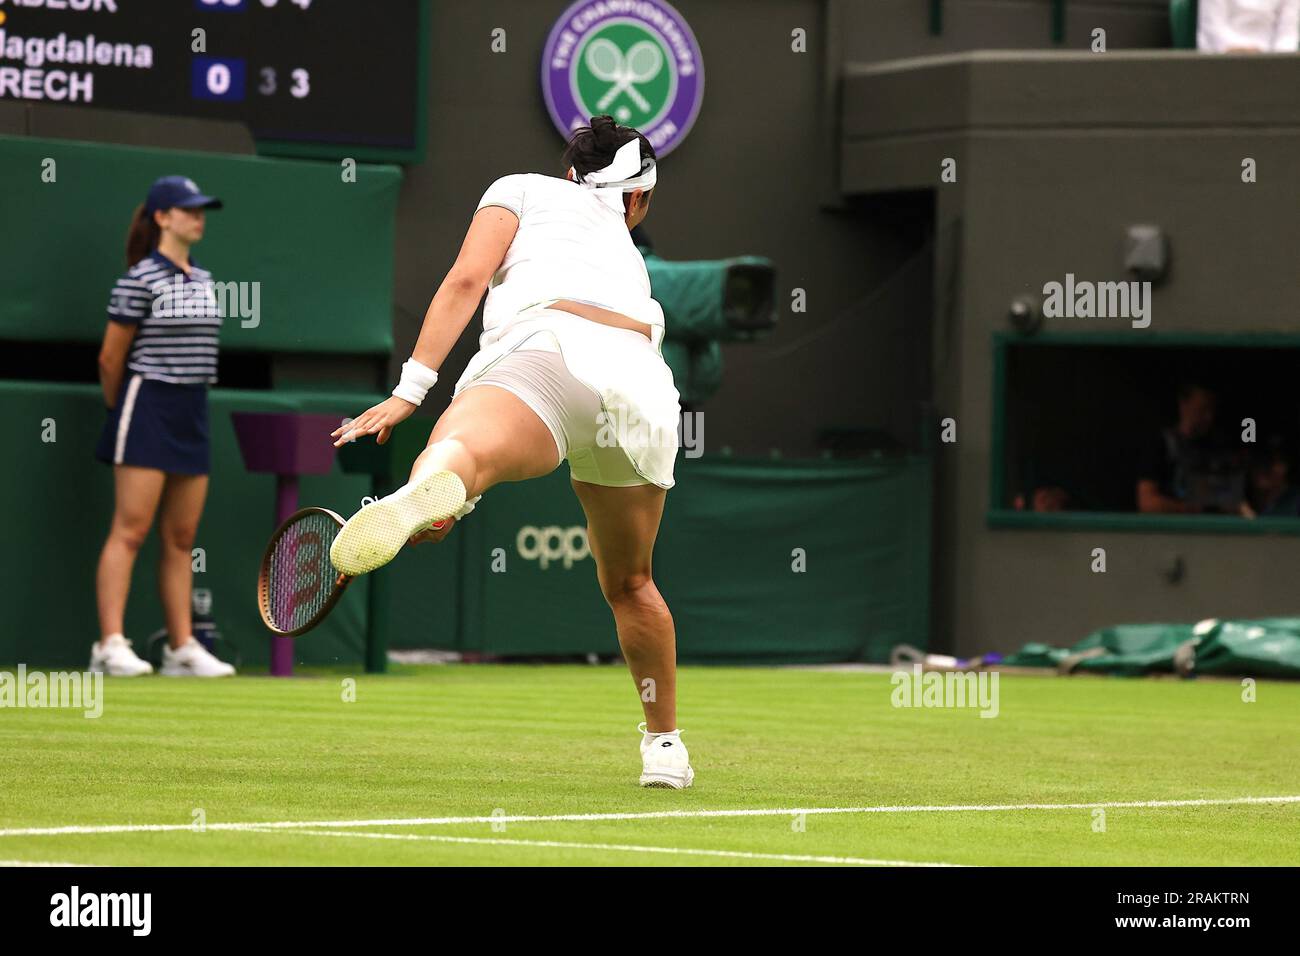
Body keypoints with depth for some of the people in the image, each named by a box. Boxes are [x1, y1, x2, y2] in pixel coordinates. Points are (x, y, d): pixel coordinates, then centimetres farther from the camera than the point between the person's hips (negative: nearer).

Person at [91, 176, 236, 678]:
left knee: (181, 537, 8)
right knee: (130, 529, -10)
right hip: (147, 407, -7)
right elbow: (110, 359, -4)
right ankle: (111, 645, -12)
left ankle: (182, 647, 11)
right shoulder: (139, 280, -9)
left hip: (193, 411, 7)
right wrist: (120, 411, 7)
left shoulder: (204, 280, 13)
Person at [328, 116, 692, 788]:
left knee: (458, 450, -36)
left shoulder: (525, 189, 28)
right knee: (629, 583, 26)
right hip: (646, 386, 5)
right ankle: (665, 746, 37)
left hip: (550, 343, -5)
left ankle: (422, 492, -72)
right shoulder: (627, 253, 42)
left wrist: (410, 389, 5)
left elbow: (468, 279, 10)